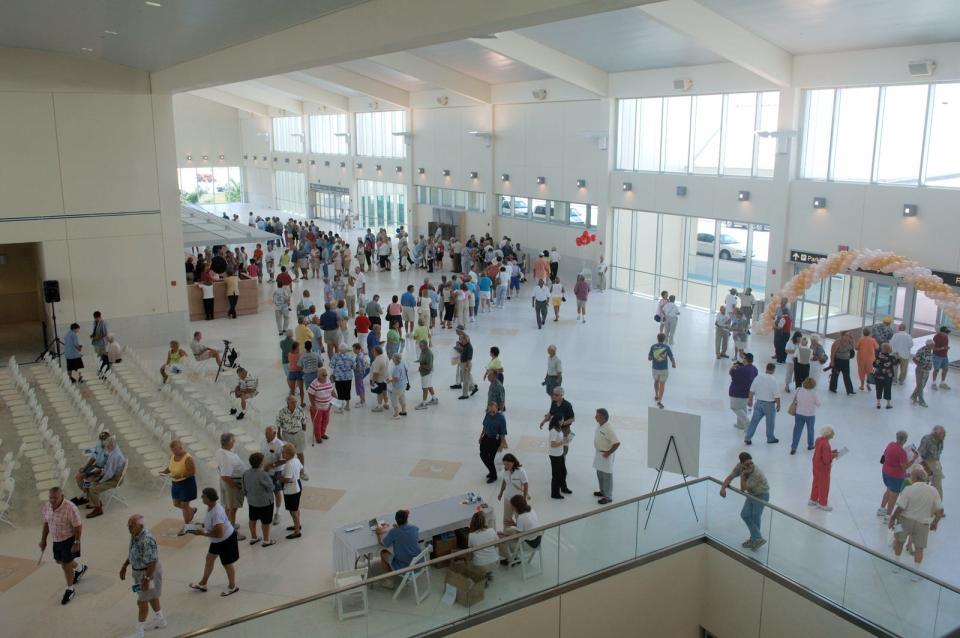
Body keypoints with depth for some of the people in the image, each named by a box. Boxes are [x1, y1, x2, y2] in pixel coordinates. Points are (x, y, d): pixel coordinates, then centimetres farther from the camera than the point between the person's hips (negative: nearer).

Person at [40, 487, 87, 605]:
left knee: (66, 565, 2)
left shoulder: (70, 508, -30)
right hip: (56, 540, 7)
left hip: (69, 540, -7)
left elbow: (78, 526, -22)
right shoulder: (47, 506, -8)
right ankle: (80, 568, 53)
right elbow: (46, 523, 8)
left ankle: (70, 590, 24)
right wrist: (43, 540, 12)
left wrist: (77, 543, -20)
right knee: (59, 561, 24)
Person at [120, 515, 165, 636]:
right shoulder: (135, 534, -3)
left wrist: (146, 579, -28)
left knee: (142, 601, 3)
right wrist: (124, 566, 16)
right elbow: (132, 553, 14)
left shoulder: (147, 540, -33)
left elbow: (152, 561, -31)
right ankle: (160, 620, 41)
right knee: (151, 596, 23)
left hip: (149, 572, -9)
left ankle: (139, 631, 17)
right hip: (139, 571, 9)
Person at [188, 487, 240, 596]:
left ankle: (233, 586, 36)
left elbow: (219, 534, -35)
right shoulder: (211, 506, -8)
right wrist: (201, 527, -2)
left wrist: (203, 533, -28)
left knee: (227, 563, 12)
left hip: (226, 540, -9)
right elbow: (210, 523, 13)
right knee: (209, 558, 23)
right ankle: (203, 584, 44)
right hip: (218, 541, 9)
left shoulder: (216, 513, -37)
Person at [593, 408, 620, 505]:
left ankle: (608, 497, 12)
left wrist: (608, 453, -19)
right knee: (599, 473, 21)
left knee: (606, 475, 1)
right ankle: (603, 491, 39)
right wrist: (598, 451, 15)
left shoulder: (608, 429, -29)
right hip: (599, 453, 9)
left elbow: (617, 443, -28)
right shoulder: (599, 425, -2)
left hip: (606, 455, -9)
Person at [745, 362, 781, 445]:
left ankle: (747, 438, 9)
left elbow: (752, 390, 3)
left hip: (758, 402, 4)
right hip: (769, 404, -4)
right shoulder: (773, 381, -19)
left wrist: (750, 400, 16)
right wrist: (778, 405, -1)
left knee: (754, 421, 10)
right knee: (770, 422, 14)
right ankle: (770, 438, 30)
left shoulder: (758, 377, -5)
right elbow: (777, 396, -15)